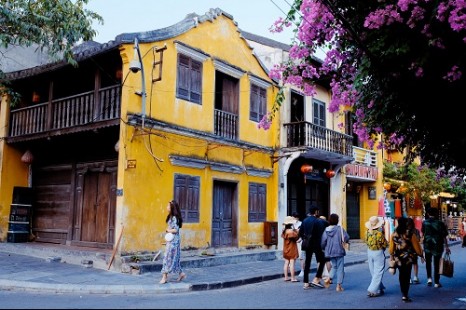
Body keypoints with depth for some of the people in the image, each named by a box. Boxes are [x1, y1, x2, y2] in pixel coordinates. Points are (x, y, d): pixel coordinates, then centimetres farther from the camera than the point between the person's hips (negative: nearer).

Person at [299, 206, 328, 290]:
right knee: (322, 261, 9)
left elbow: (300, 233, 8)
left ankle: (306, 283, 11)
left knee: (307, 263, 9)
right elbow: (321, 234, -14)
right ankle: (316, 279, 1)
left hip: (307, 245, 6)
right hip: (316, 244, -6)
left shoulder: (305, 221, 7)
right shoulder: (318, 221, -11)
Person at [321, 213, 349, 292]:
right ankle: (339, 285, 5)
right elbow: (346, 238, -15)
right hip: (339, 251, -4)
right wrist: (345, 241, 8)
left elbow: (323, 242, -2)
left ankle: (328, 278, 0)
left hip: (329, 252, 4)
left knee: (334, 266, 21)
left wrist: (324, 249, 16)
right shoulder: (340, 228, -11)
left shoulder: (326, 230, -1)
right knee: (340, 268, 6)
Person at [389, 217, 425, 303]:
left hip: (398, 259, 3)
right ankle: (405, 295, 0)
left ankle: (403, 293, 26)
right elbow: (416, 246, -4)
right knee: (407, 276, 2)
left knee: (401, 275, 17)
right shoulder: (410, 234, -12)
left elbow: (391, 248, 5)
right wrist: (421, 255, 9)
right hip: (408, 258, -3)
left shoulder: (394, 235, -3)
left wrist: (391, 256, 18)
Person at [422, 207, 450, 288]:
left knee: (428, 262, 19)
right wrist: (446, 247, 3)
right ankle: (436, 282, 12)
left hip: (427, 245, 1)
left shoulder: (425, 222, -5)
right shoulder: (440, 223, -7)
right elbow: (444, 236, -5)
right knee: (437, 264, 8)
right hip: (438, 246, -1)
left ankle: (429, 278, 5)